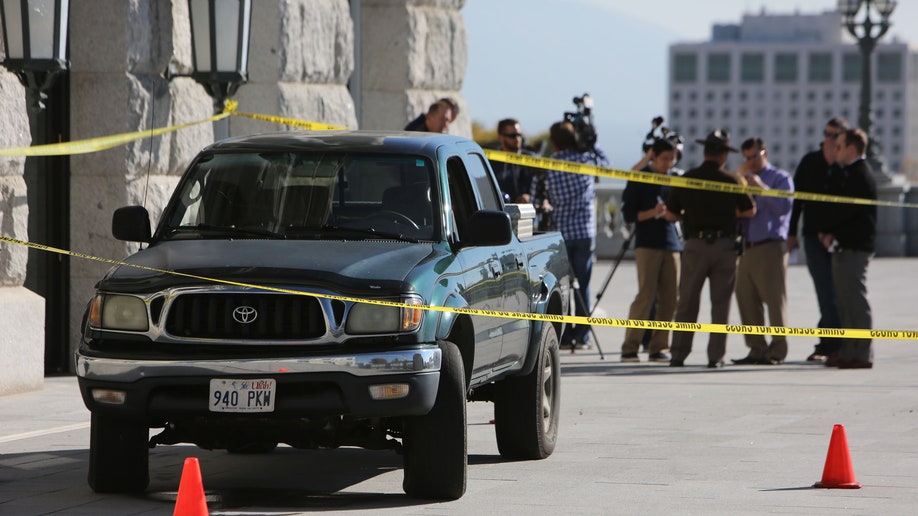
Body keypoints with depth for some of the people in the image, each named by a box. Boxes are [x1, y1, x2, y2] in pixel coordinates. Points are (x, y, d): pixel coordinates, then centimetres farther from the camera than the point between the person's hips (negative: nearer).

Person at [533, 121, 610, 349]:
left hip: (560, 231, 0)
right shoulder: (585, 159, -1)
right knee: (582, 286, 5)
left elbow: (535, 200, 2)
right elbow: (605, 161, 20)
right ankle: (582, 336, 5)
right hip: (585, 231, 0)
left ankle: (564, 336, 2)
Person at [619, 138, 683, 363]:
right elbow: (628, 214, -1)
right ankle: (630, 348, -10)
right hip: (647, 244, -5)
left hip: (671, 244, 5)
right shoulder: (639, 180, 2)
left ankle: (658, 348, 5)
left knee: (669, 299, -1)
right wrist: (652, 212, -16)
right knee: (646, 295, -12)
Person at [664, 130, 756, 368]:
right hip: (724, 244, -1)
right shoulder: (731, 180, -3)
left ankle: (678, 354, 1)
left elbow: (670, 214, 4)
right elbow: (749, 211, 1)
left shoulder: (687, 179, 1)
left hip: (695, 244, 1)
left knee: (687, 303, 5)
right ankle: (716, 355, 2)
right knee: (721, 303, 5)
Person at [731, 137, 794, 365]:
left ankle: (777, 350, -4)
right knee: (747, 300, 5)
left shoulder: (780, 178, 2)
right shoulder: (744, 180, 22)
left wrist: (762, 188, -18)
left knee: (775, 299, -7)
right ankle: (756, 349, 11)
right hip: (748, 248, 7)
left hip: (771, 246, -7)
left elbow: (784, 206, -14)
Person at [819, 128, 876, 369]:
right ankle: (848, 352, 16)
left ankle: (862, 355, -7)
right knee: (845, 301, 12)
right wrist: (830, 233, 4)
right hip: (844, 247, 10)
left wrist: (825, 229, -5)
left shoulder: (860, 175, -14)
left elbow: (847, 210, -18)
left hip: (854, 248, -10)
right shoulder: (848, 174, 18)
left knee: (856, 301, -8)